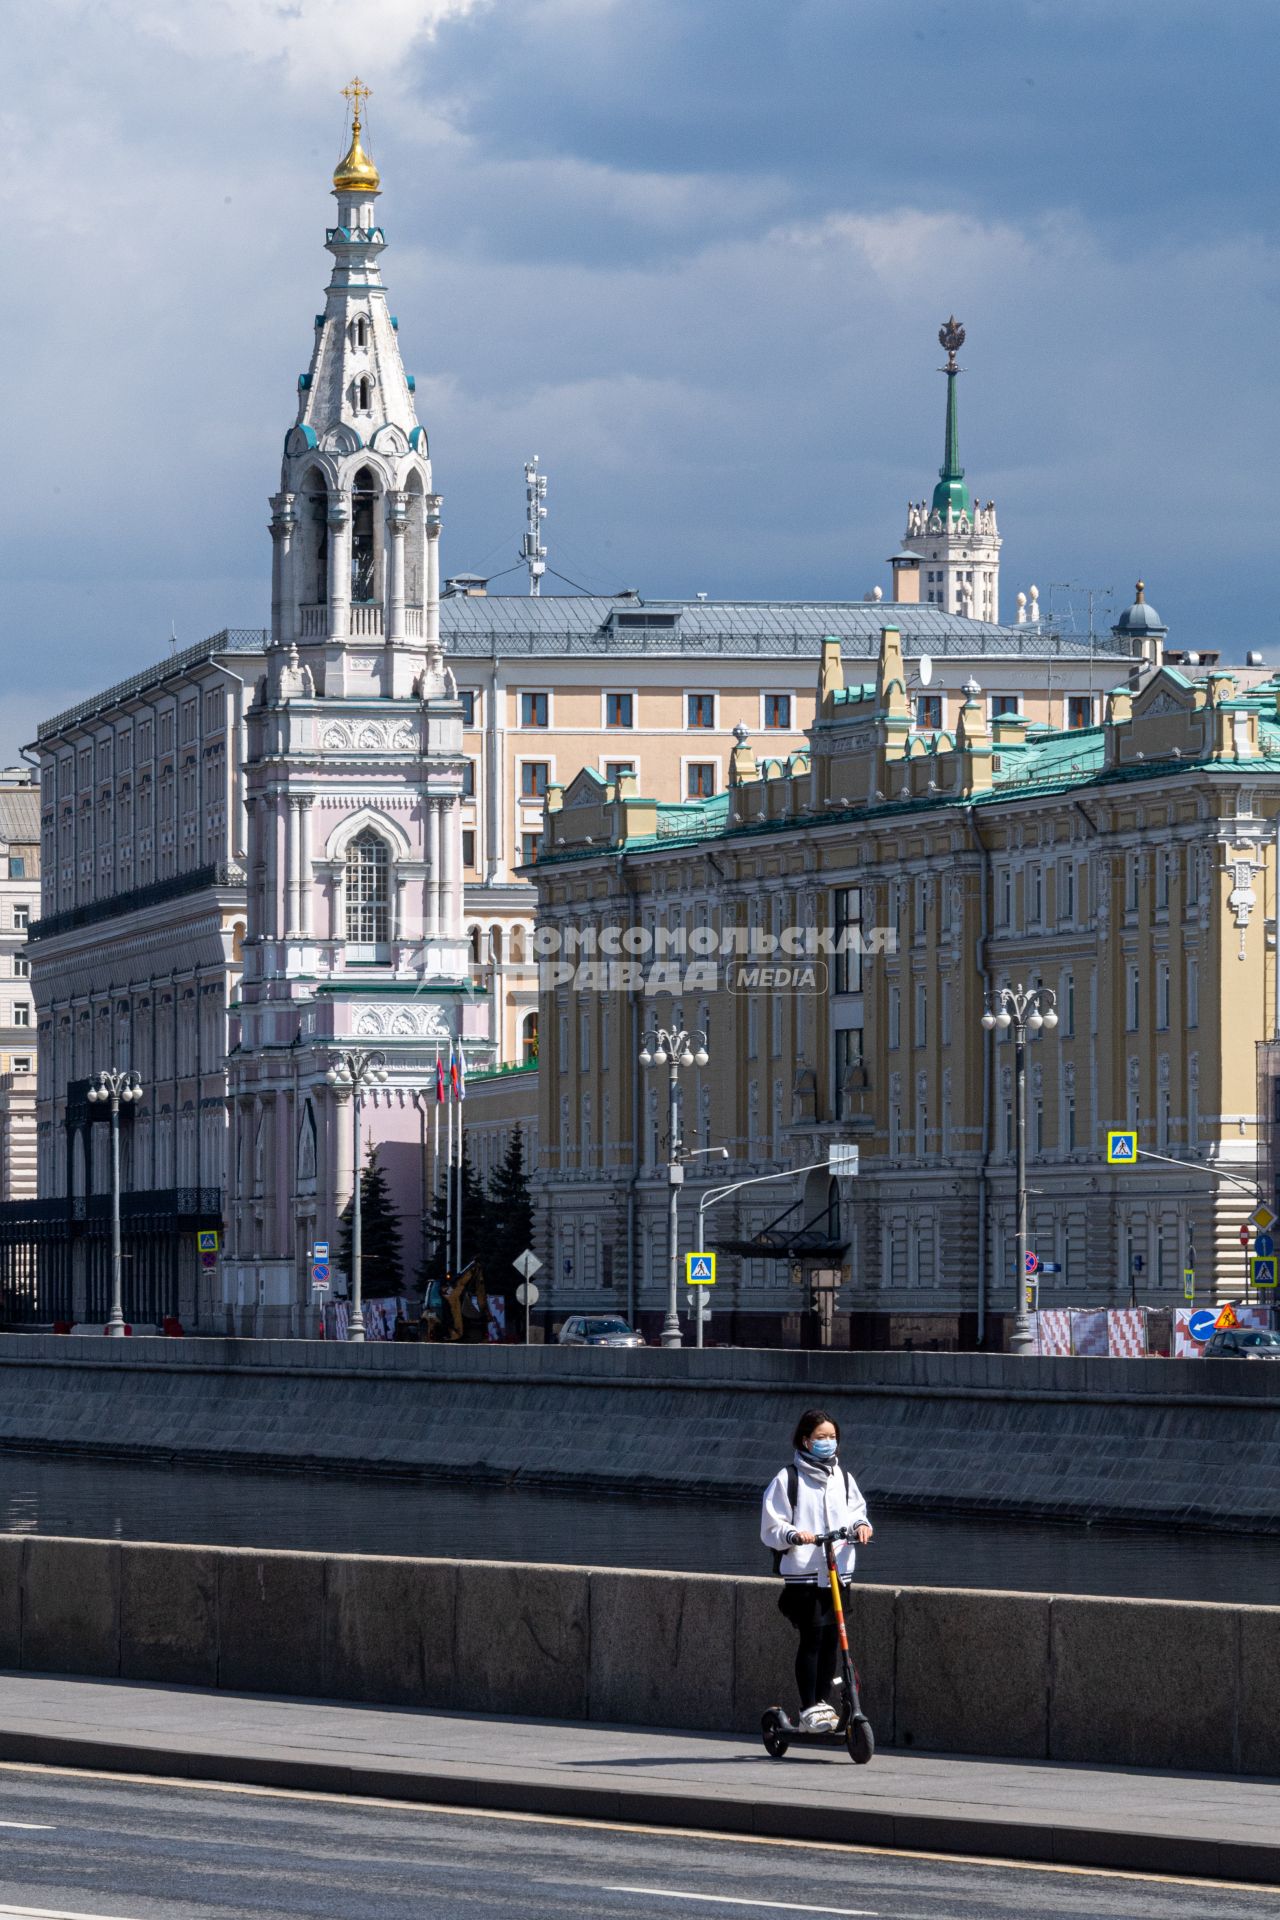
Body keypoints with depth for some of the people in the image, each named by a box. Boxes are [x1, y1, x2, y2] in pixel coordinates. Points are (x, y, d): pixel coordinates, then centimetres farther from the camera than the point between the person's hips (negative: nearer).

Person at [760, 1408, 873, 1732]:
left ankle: (823, 1701, 16)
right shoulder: (788, 1479, -1)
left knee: (832, 1638, 4)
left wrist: (860, 1526, -3)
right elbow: (771, 1527, -2)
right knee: (811, 1638, -8)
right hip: (803, 1571, -5)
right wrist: (793, 1535, -22)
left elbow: (855, 1511, 20)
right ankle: (808, 1707, -2)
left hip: (839, 1570, 5)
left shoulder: (843, 1479, 14)